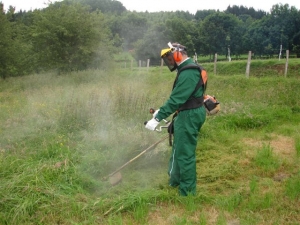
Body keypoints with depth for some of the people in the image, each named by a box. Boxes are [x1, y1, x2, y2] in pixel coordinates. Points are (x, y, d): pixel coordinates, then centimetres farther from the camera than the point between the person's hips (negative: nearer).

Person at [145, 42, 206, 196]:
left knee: (185, 153, -3)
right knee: (179, 149, 23)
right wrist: (161, 111, 15)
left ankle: (187, 192, 8)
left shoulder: (189, 72, -22)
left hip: (189, 115, -11)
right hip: (187, 114, 11)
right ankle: (175, 180, 40)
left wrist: (157, 118, -29)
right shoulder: (187, 69, 13)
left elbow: (176, 98, -28)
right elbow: (178, 97, 18)